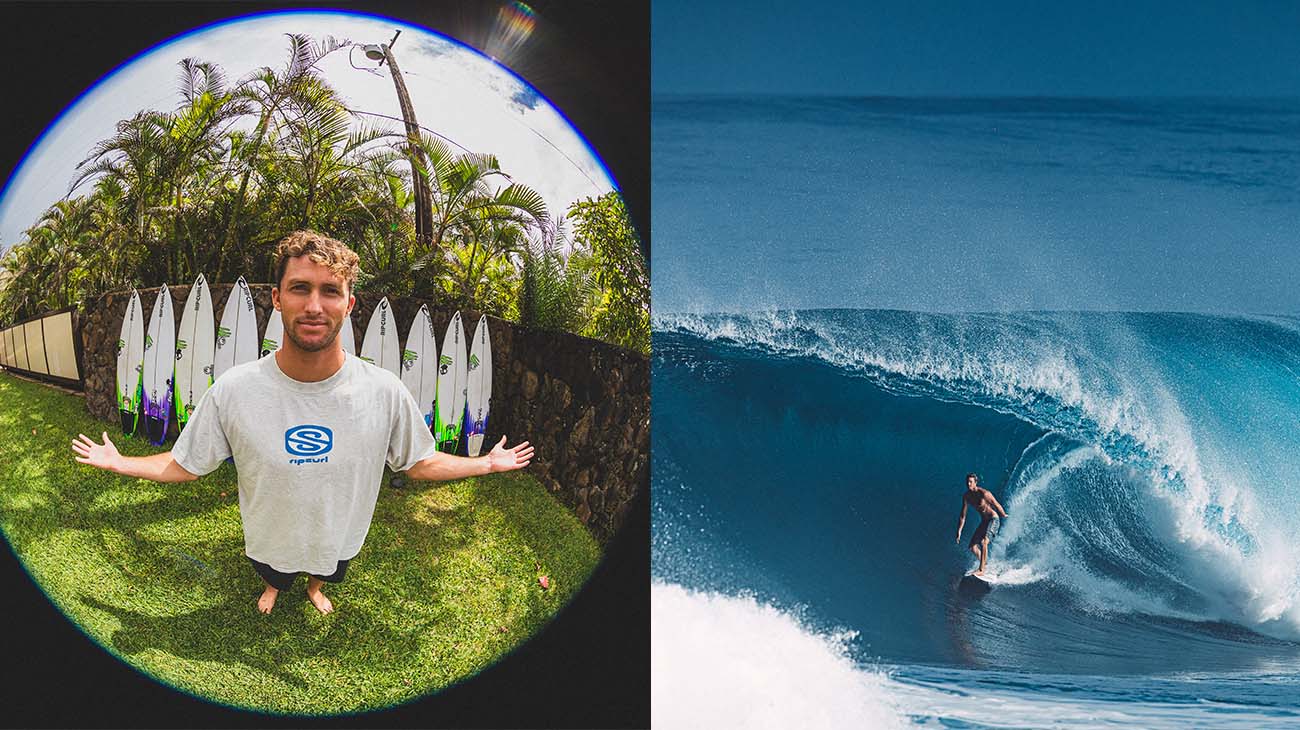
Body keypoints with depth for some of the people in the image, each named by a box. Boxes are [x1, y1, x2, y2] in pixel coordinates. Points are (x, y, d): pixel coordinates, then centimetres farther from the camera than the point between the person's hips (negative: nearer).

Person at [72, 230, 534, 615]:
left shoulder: (385, 392, -28)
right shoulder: (233, 390, -29)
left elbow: (417, 464, -10)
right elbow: (185, 466, -13)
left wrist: (488, 463, -10)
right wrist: (117, 463, -15)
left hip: (339, 541, 1)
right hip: (269, 541, -1)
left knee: (323, 574, 34)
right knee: (272, 576, 33)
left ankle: (314, 587, 70)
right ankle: (273, 587, 69)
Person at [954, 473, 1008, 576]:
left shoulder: (984, 493, -22)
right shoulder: (966, 496, -1)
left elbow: (997, 505, -8)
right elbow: (963, 516, 4)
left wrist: (1005, 516, 5)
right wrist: (958, 533, 2)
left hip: (993, 520, -7)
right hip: (983, 521, 7)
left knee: (983, 542, -27)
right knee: (973, 547, 2)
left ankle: (981, 570, -28)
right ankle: (985, 563, 27)